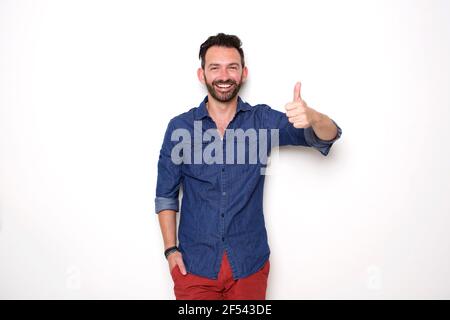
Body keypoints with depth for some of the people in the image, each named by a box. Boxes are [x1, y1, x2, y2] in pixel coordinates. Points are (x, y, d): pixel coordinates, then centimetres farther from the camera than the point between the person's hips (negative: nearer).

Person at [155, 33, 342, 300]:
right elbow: (166, 194, 3)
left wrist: (311, 117, -35)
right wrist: (170, 249, -3)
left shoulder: (263, 120, -4)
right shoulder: (180, 127, -4)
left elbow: (329, 136, -14)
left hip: (250, 264, 1)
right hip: (194, 265, 0)